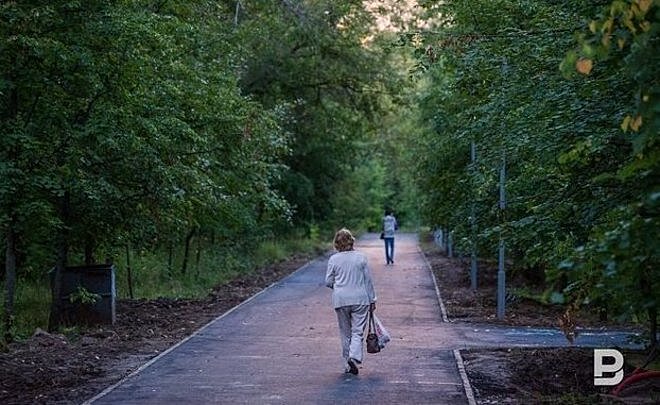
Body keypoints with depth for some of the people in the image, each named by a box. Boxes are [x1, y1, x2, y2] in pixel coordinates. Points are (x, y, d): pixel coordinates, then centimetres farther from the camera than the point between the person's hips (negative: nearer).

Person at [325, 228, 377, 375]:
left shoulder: (333, 259, -4)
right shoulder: (361, 257, -3)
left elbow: (328, 281, 0)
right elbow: (368, 280, 1)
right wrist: (372, 300, 9)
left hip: (341, 300, 1)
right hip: (360, 299, -1)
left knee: (345, 333, 11)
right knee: (357, 331, 2)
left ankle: (348, 365, 16)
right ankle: (354, 356, -21)